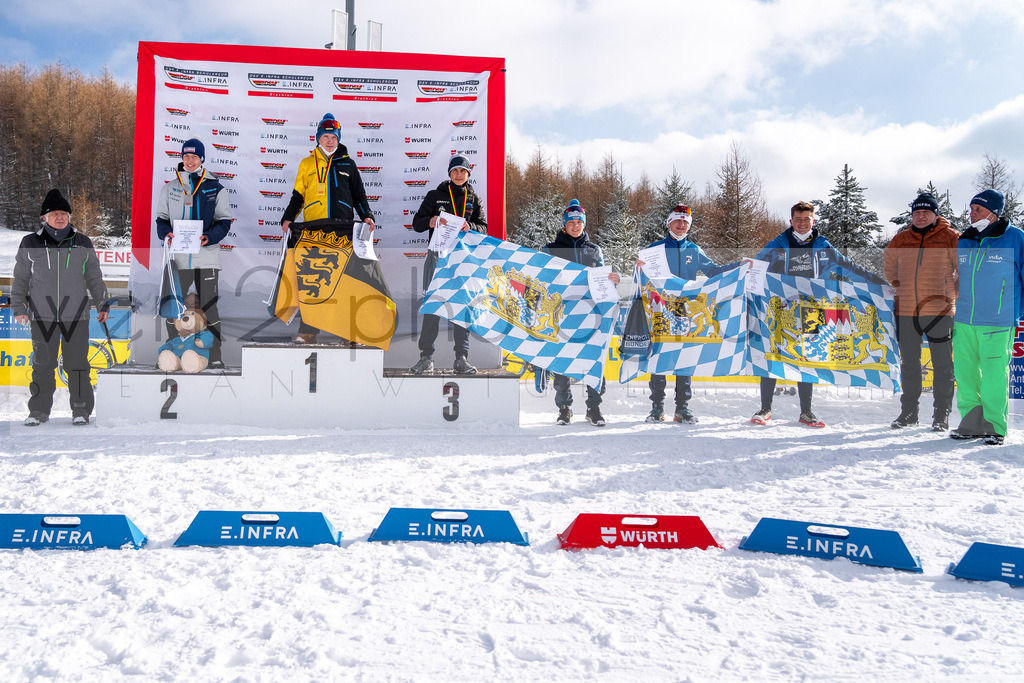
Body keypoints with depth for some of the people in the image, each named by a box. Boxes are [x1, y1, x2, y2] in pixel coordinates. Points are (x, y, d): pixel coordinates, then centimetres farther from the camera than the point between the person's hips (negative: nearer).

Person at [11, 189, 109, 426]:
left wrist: (102, 305, 12)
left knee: (77, 364, 1)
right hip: (42, 315, 0)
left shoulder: (82, 243, 7)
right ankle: (39, 410, 17)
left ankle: (81, 410, 11)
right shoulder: (30, 243, 5)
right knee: (43, 364, 5)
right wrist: (18, 307, 9)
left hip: (76, 314, 0)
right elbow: (21, 278, 13)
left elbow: (94, 278, 15)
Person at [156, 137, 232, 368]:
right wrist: (166, 233, -8)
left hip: (206, 256, -2)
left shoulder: (215, 187, 6)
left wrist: (210, 236, -15)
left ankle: (214, 355, 7)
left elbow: (224, 221, 3)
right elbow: (162, 218, 14)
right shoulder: (170, 187, 12)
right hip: (177, 256, 2)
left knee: (209, 306, -1)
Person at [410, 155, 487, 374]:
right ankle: (426, 357, -1)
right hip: (438, 254, -1)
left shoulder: (474, 199, 16)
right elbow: (417, 223, 9)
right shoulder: (435, 196, 12)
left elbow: (484, 228, 9)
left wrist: (470, 227, -13)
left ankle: (462, 359, 2)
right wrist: (430, 221, -13)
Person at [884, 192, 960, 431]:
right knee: (908, 364, 10)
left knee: (942, 364, 0)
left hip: (939, 310, -3)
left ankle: (941, 415, 8)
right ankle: (908, 411, 20)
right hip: (906, 311, 3)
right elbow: (889, 267, 25)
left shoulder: (950, 238, 0)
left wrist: (952, 293, 2)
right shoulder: (900, 240, 10)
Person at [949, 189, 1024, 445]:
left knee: (994, 376, -3)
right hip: (964, 321, 5)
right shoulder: (963, 242, 11)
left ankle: (995, 426, 10)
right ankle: (972, 423, 18)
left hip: (998, 323, -5)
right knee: (964, 373, 7)